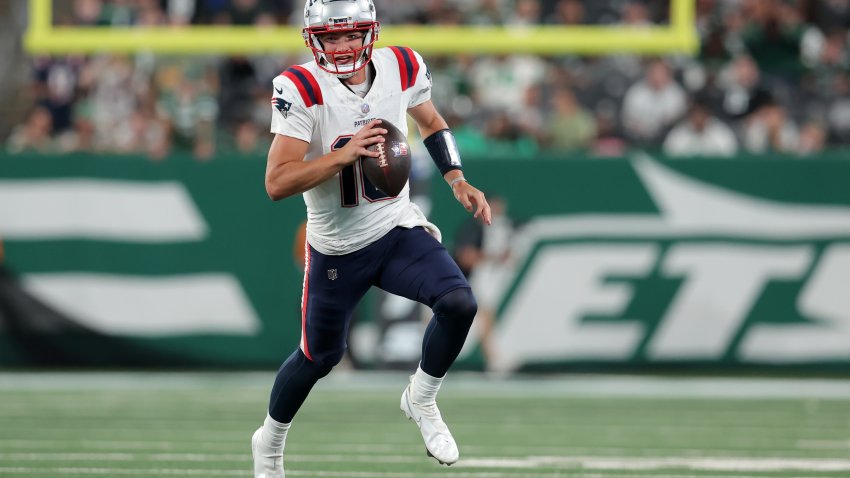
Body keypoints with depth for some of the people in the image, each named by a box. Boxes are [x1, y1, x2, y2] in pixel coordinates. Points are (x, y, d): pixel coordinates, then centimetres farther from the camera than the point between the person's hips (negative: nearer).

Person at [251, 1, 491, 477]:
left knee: (459, 303, -21)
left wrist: (458, 180, 0)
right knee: (320, 356, 12)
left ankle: (421, 400, 6)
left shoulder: (401, 68, -9)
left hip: (400, 230, 3)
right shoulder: (302, 89, -22)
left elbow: (432, 122, 14)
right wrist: (344, 155, -37)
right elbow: (277, 183, -27)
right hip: (337, 249, -2)